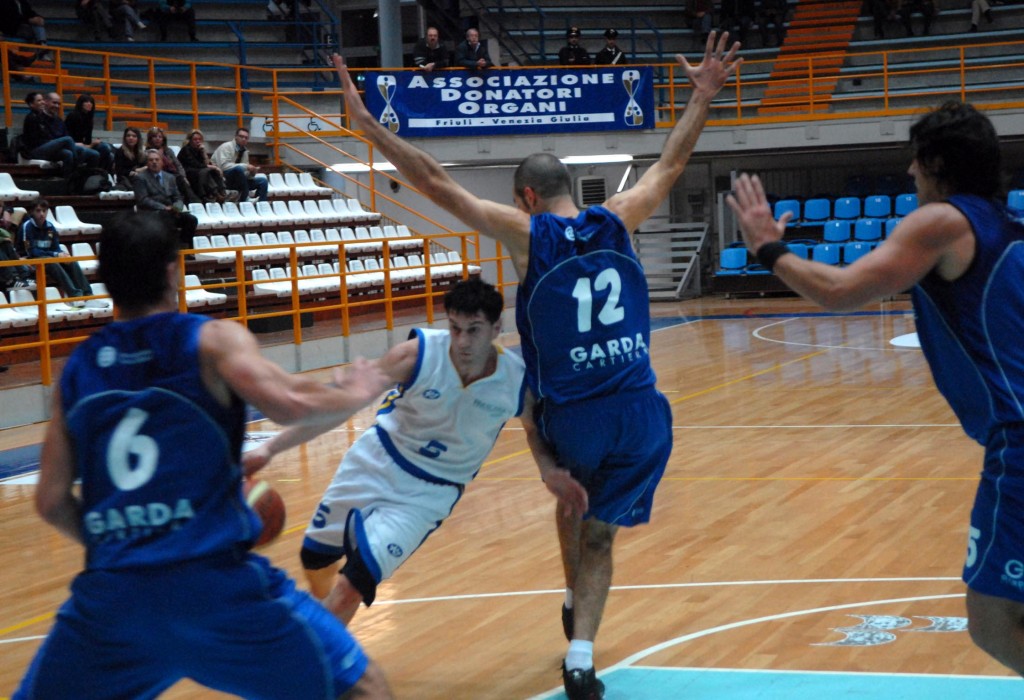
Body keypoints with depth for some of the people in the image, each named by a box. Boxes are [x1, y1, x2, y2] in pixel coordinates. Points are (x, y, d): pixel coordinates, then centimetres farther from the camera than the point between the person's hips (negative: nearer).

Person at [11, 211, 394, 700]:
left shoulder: (77, 368, 13)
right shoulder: (213, 340, 1)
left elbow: (52, 502, 12)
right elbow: (287, 404, -15)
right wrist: (355, 395, 4)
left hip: (110, 592, 3)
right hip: (218, 580, -3)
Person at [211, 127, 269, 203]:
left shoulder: (244, 151, 8)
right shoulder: (226, 147, -13)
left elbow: (244, 173, 11)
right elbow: (224, 166, -29)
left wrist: (251, 172, -14)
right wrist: (246, 166, -29)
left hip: (236, 180, 8)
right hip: (222, 179, -8)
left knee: (263, 181, -3)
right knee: (238, 168, -35)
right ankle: (245, 199, -29)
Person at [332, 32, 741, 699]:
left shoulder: (526, 233, -4)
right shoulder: (616, 220, 4)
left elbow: (438, 182, -6)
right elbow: (671, 164, 18)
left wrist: (367, 123, -3)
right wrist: (703, 97, 30)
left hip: (572, 417, -1)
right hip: (641, 413, 1)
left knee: (571, 496, 32)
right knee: (597, 535, 10)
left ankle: (574, 605, 42)